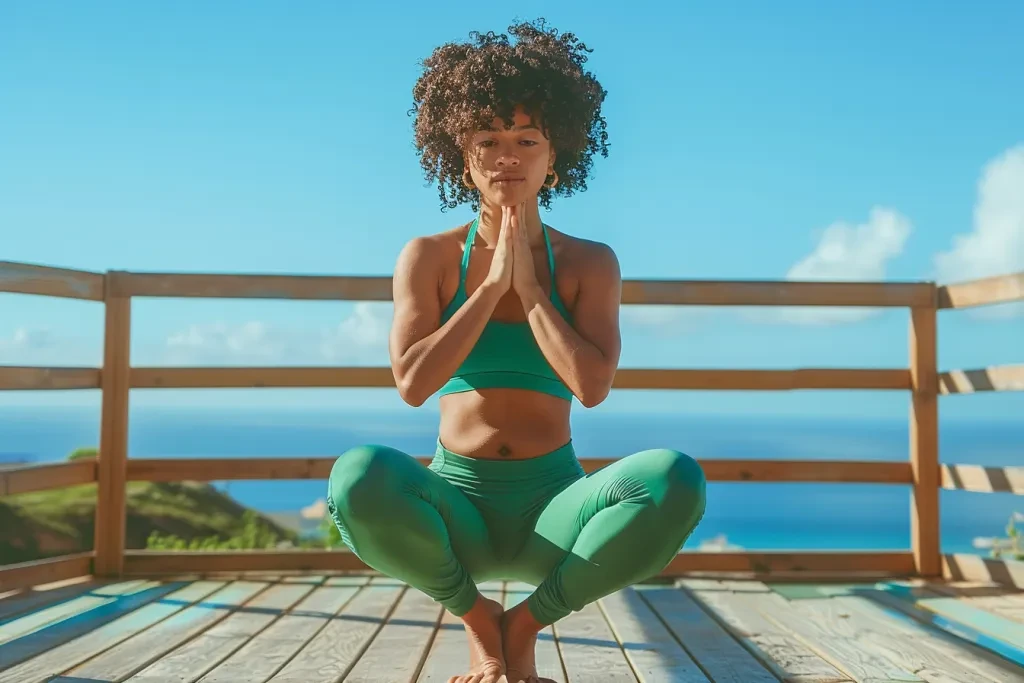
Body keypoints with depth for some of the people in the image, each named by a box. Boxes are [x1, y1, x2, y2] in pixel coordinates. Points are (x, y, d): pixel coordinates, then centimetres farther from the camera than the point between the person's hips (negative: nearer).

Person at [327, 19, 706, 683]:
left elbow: (592, 385, -12)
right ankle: (477, 615, -2)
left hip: (551, 505, 1)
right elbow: (412, 383, -12)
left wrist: (528, 287, -10)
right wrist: (493, 285, -11)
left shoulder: (590, 263, 3)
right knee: (359, 480, -35)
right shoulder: (429, 257, 2)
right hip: (456, 504, 0)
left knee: (676, 480, -31)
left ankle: (526, 621, -4)